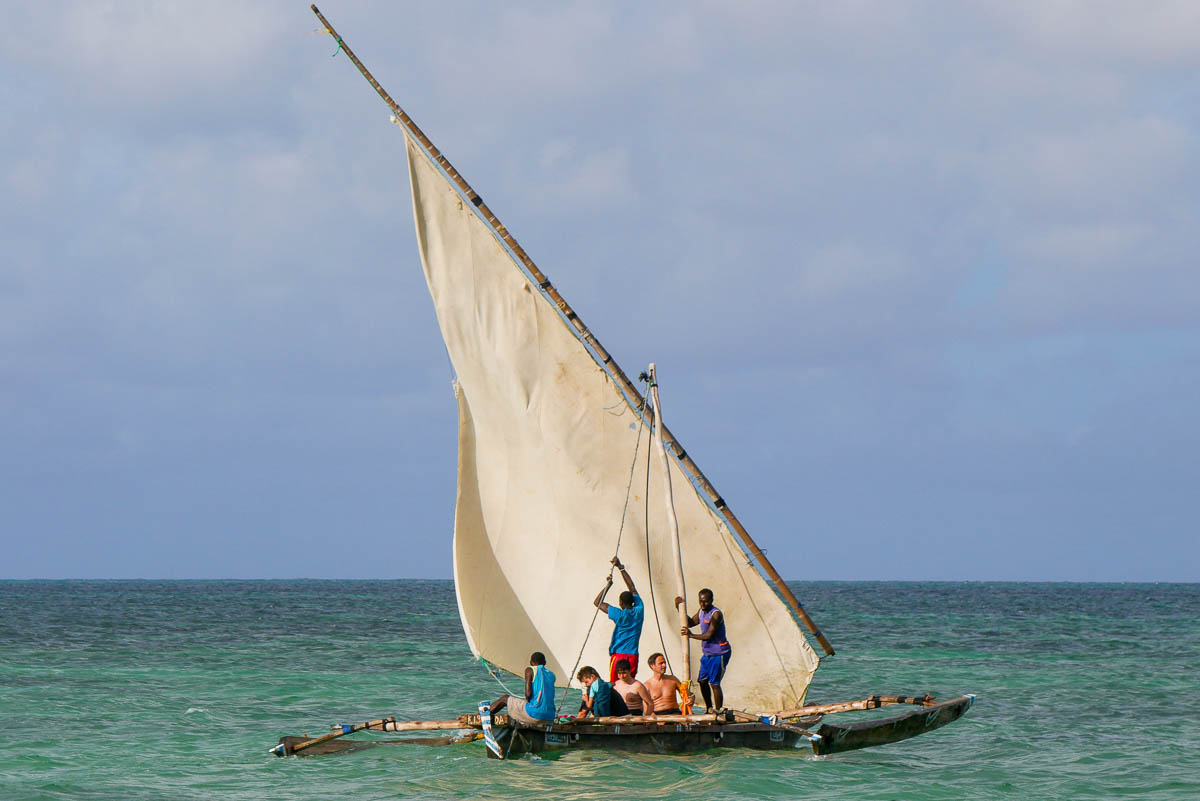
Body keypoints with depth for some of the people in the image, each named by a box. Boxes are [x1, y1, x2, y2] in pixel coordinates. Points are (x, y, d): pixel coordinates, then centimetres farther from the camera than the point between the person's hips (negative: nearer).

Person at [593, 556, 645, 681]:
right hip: (633, 656, 4)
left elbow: (598, 602, -2)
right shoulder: (639, 612, 2)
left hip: (618, 655, -4)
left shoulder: (620, 615, -9)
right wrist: (621, 568, 20)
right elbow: (633, 589, 15)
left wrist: (608, 585, 0)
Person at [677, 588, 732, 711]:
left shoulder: (716, 614, -19)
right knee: (703, 681, 11)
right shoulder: (702, 611, 8)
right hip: (707, 653, 9)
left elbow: (709, 635, -22)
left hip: (719, 653, -9)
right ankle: (709, 709, 24)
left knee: (714, 683, -10)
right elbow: (691, 622, 22)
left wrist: (692, 635, -18)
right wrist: (679, 608, 12)